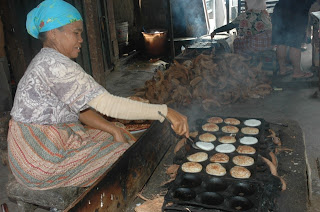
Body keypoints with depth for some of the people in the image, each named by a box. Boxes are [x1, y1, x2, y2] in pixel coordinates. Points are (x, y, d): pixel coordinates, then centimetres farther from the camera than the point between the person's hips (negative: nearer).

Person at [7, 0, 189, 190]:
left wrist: (113, 129, -4)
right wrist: (165, 112, -31)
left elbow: (78, 107, 7)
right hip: (41, 161, -9)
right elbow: (108, 105, -31)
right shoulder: (56, 65, -25)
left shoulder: (44, 61, 8)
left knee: (123, 137, 11)